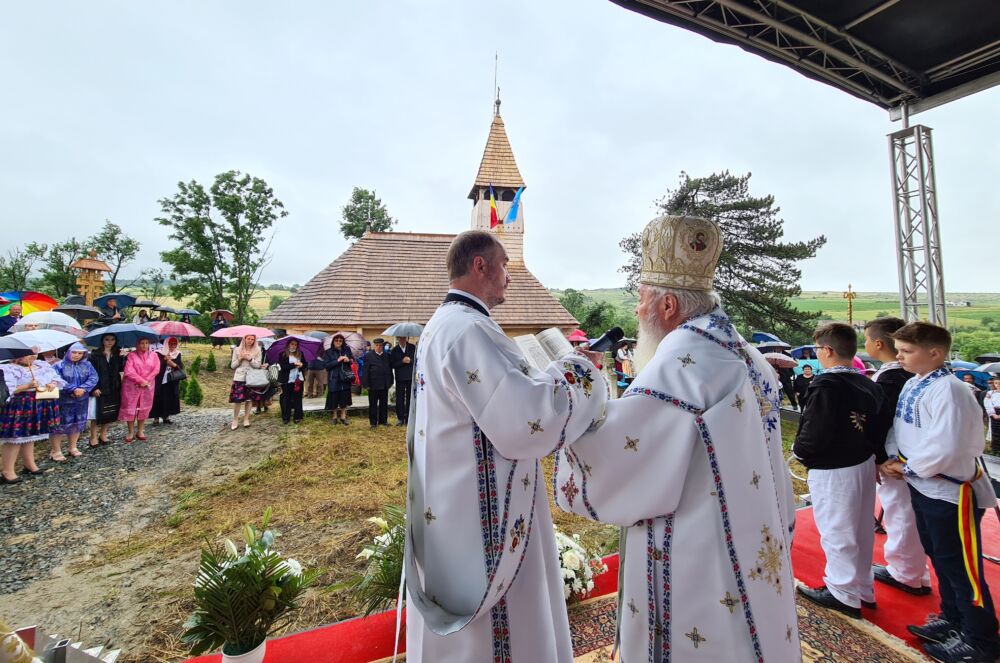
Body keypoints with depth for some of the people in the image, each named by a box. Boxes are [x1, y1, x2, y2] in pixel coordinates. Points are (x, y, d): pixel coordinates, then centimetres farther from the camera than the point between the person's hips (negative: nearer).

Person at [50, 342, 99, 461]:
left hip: (81, 401, 4)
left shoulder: (87, 365, 3)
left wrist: (83, 389, -20)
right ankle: (56, 451, 13)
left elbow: (93, 378, -5)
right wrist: (73, 389, -25)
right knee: (59, 424, 1)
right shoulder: (59, 365, -9)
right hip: (63, 401, -4)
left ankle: (73, 448, 28)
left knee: (77, 423, 13)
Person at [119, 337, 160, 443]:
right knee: (130, 408, 3)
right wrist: (142, 380, -15)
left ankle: (140, 431, 19)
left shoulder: (154, 355, 3)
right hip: (132, 386, -2)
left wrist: (146, 381, -13)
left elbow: (156, 369, -3)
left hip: (148, 386, 2)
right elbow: (129, 372, -13)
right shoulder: (131, 355, -5)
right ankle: (131, 432, 15)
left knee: (144, 408, 8)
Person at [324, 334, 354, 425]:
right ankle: (334, 417, 22)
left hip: (345, 378, 3)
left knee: (344, 398, 8)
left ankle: (343, 416, 22)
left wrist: (349, 360, -10)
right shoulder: (328, 352, -2)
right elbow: (325, 365, -10)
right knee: (334, 398, 3)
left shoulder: (347, 350, 7)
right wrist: (337, 361, -19)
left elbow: (352, 361, 13)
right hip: (334, 379, -3)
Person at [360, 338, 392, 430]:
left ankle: (383, 420, 23)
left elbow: (390, 368, 13)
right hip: (373, 384, -4)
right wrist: (366, 384, -11)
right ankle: (373, 423, 12)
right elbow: (365, 371, -6)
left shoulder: (387, 355, 9)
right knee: (373, 404, 4)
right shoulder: (368, 355, -4)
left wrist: (390, 382, 9)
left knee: (384, 404, 12)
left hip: (384, 384, 4)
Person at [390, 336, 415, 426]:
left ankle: (408, 418, 11)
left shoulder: (412, 348, 4)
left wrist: (410, 360, -14)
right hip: (400, 378, 0)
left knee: (410, 398, 3)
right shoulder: (394, 350, 3)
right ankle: (400, 418, 9)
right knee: (400, 398, 1)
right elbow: (392, 364, -3)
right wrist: (402, 361, -16)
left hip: (411, 377, 0)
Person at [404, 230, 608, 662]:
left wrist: (549, 374, 12)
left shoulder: (442, 326, 9)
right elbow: (523, 421, -28)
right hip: (481, 513, -10)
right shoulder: (468, 329, -24)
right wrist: (575, 370, -12)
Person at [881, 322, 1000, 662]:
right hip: (923, 487, 9)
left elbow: (945, 448, -27)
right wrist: (896, 461, -1)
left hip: (950, 491, -9)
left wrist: (908, 468, -14)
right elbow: (903, 430, 12)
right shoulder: (912, 384, 4)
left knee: (961, 568, 6)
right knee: (940, 559, 23)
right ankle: (953, 619, 41)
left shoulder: (948, 389, -23)